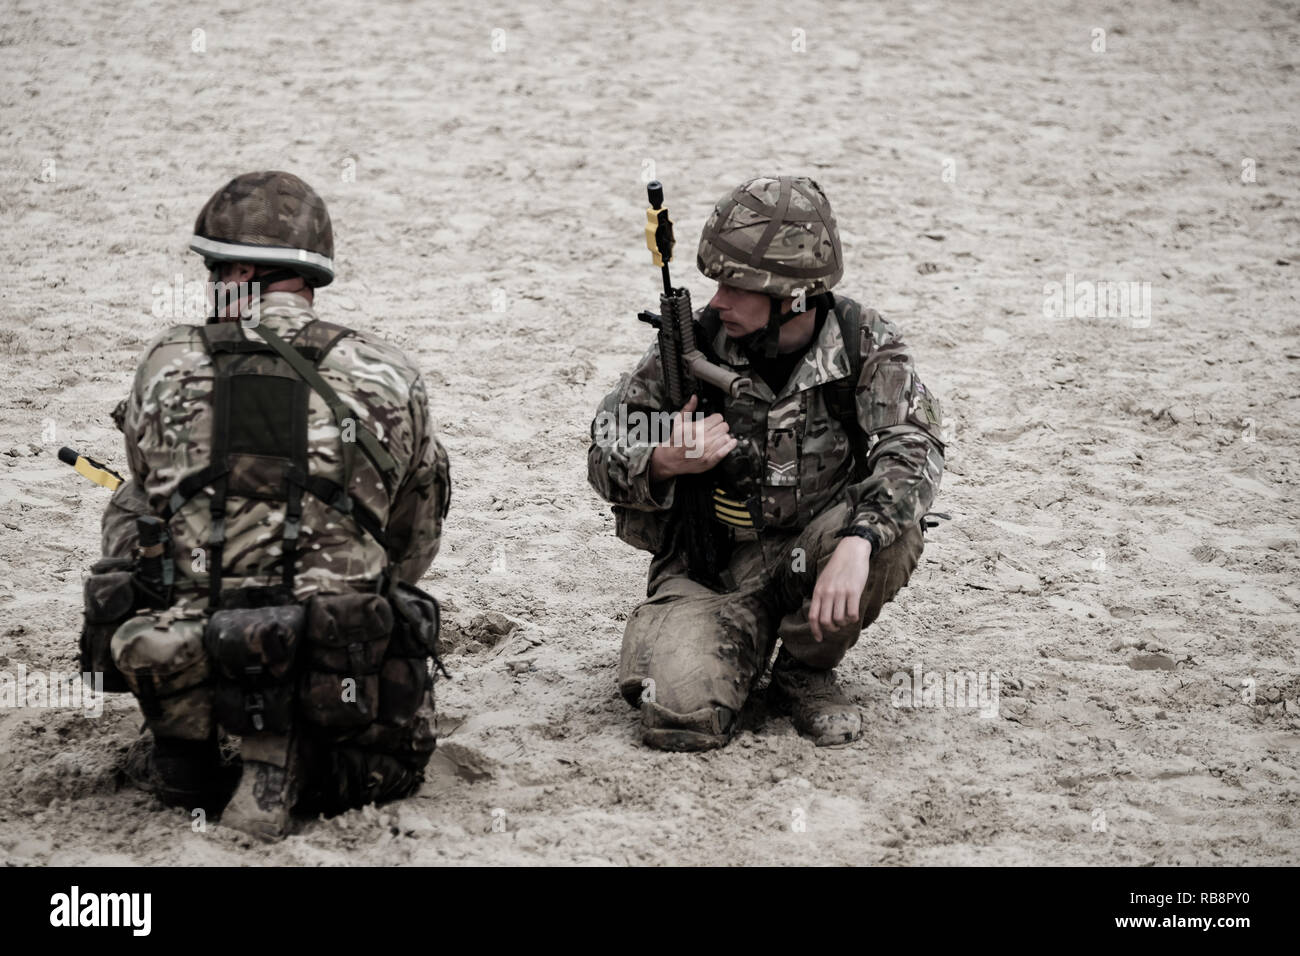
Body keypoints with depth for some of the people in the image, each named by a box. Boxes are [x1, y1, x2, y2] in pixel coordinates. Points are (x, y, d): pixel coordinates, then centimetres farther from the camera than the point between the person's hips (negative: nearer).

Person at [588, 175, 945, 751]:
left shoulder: (865, 347, -9)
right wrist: (665, 463, -26)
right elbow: (605, 455, -2)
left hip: (811, 554, 1)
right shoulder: (693, 345, -9)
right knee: (681, 716, -26)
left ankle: (806, 671, -4)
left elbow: (913, 449, -25)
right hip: (709, 568, -1)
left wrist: (855, 543, -42)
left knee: (894, 525, -31)